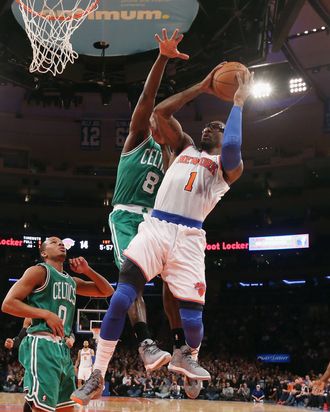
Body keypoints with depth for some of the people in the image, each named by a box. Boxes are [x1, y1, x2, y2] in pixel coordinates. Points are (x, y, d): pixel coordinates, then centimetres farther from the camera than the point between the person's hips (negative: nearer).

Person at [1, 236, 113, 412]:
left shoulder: (72, 282, 21)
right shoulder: (39, 271, 0)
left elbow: (107, 291, 25)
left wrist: (87, 270, 9)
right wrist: (46, 314, -16)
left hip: (63, 348, 9)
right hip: (42, 345, -8)